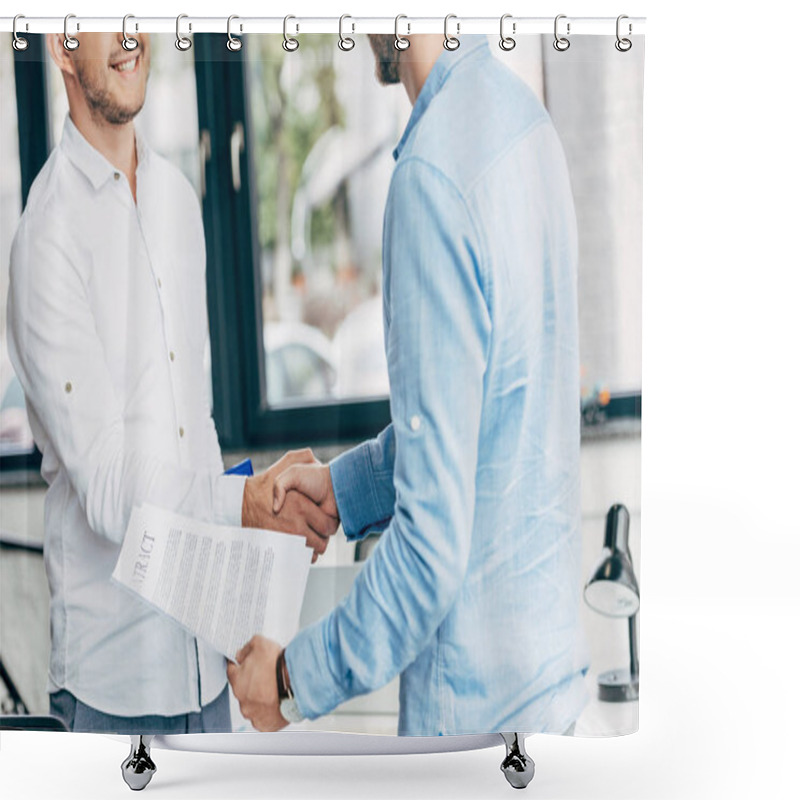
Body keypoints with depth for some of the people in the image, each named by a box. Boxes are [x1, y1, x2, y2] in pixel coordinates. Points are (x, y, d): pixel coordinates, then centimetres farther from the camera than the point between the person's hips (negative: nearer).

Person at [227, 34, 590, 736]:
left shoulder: (432, 177, -25)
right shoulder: (524, 114, 3)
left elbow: (435, 542, -25)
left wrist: (295, 680, -13)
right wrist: (344, 483, 18)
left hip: (475, 698, -8)